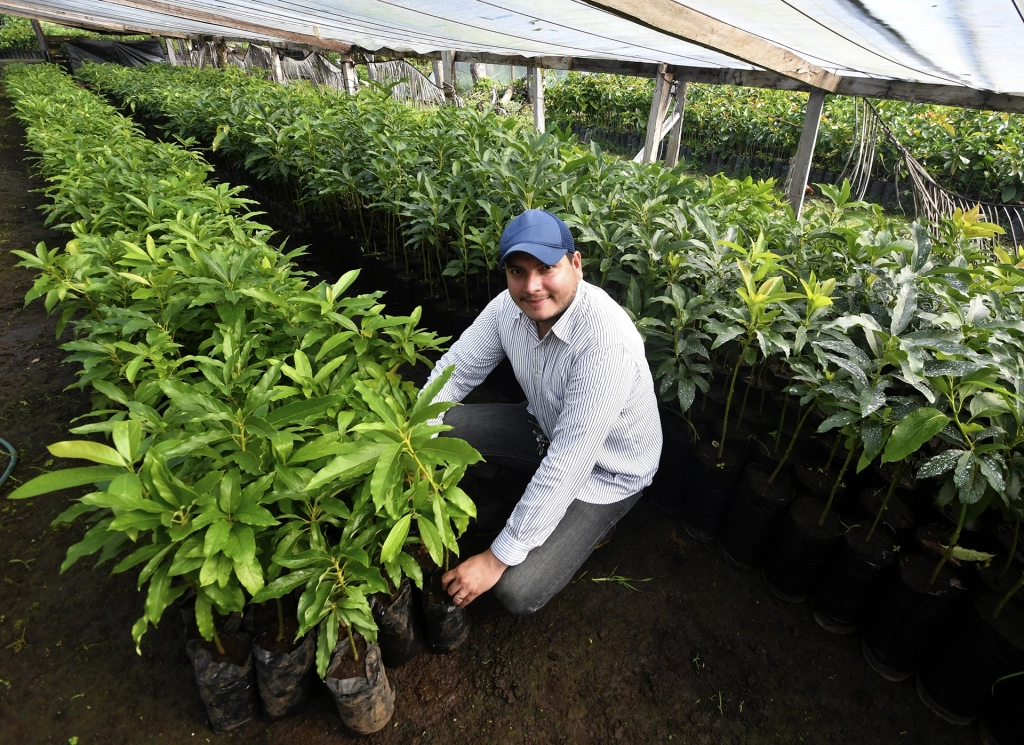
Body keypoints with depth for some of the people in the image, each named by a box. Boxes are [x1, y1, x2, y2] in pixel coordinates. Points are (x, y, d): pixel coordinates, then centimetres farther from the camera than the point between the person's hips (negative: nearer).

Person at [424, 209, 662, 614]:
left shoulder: (606, 342, -37)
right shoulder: (509, 307, -15)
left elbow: (567, 466, -35)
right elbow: (454, 371, -5)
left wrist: (498, 557, -28)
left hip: (606, 471, -6)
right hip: (545, 430, 6)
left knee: (516, 590, -17)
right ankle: (489, 505, 18)